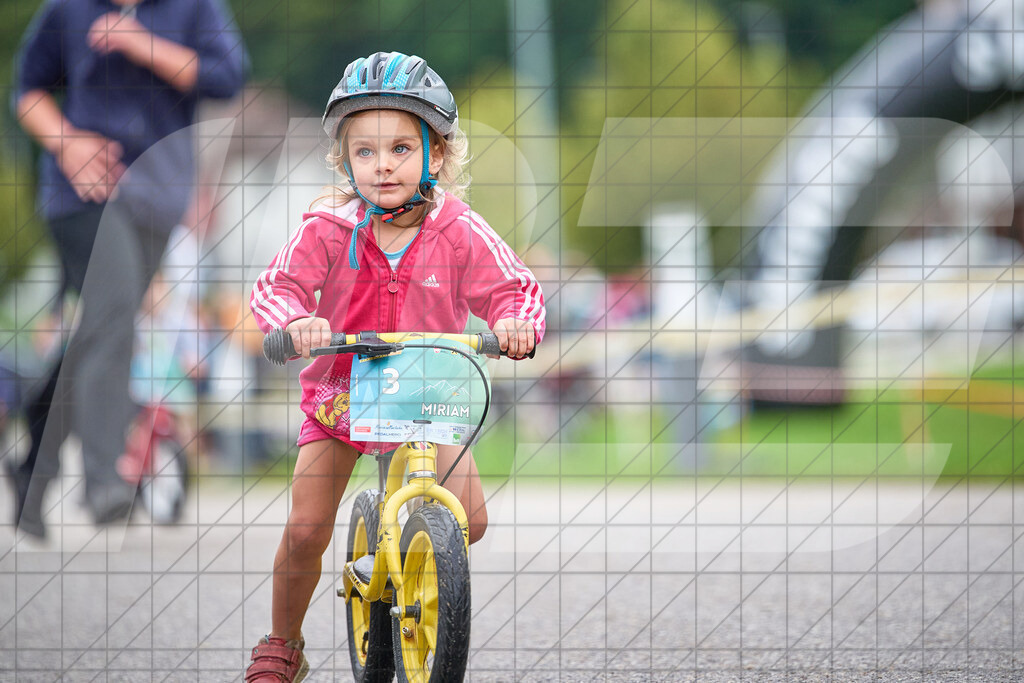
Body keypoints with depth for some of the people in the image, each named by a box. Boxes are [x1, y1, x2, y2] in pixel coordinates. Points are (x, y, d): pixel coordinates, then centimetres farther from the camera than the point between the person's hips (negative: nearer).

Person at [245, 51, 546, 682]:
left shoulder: (459, 233, -14)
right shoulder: (328, 229, -15)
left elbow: (514, 287, -17)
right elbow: (276, 286, -23)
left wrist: (517, 320, -41)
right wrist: (295, 320, -46)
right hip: (339, 392, -1)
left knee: (469, 520, -15)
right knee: (305, 532, -8)